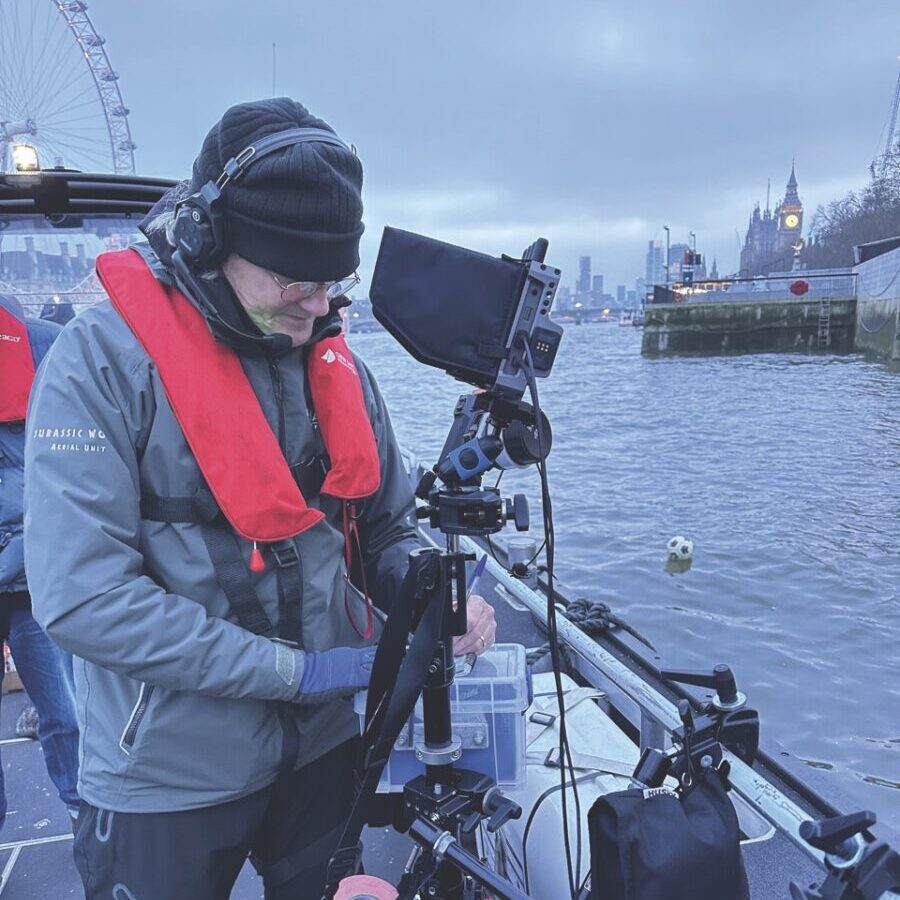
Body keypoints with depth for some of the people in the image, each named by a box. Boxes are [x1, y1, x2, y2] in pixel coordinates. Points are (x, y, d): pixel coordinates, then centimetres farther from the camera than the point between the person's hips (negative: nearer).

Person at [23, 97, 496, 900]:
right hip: (169, 777, -4)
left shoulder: (336, 365, -1)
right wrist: (297, 670, -21)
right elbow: (82, 596, -23)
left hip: (324, 748, 5)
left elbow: (388, 528, 8)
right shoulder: (103, 360, -17)